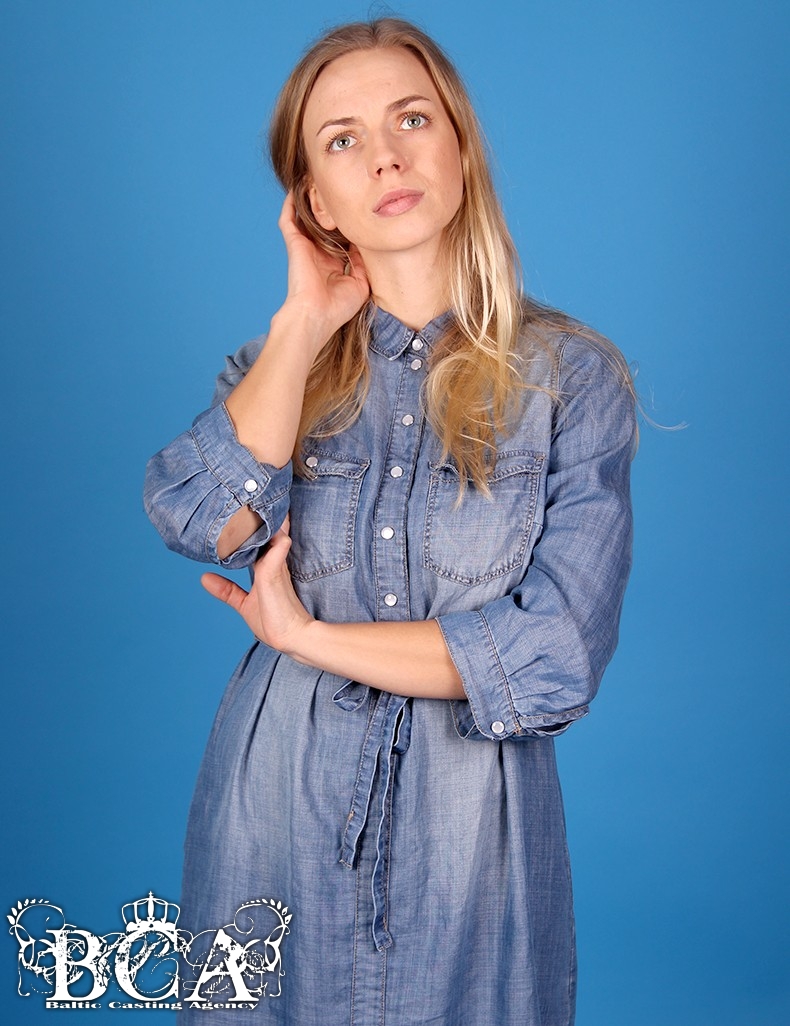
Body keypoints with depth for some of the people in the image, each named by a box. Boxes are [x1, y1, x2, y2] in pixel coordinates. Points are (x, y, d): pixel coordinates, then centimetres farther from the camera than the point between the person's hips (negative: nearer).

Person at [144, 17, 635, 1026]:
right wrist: (306, 322, -12)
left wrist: (308, 637, -11)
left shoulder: (572, 376, -6)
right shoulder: (277, 363, 3)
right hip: (277, 824, 2)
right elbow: (204, 523, -18)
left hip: (466, 831, -1)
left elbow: (557, 656, -14)